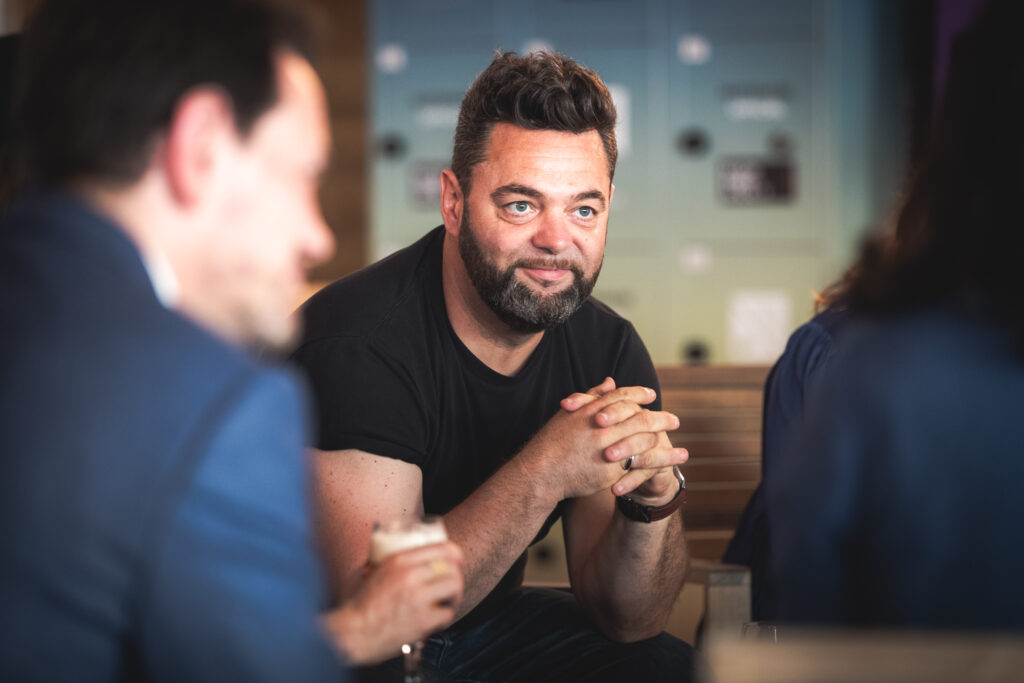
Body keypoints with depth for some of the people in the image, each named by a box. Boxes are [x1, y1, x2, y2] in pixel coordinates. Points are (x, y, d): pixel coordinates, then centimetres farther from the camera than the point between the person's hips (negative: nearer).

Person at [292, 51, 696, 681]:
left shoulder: (609, 350, -7)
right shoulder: (356, 343, -25)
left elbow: (625, 621, -5)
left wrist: (654, 496, -27)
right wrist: (545, 472, -37)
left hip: (490, 624, 5)